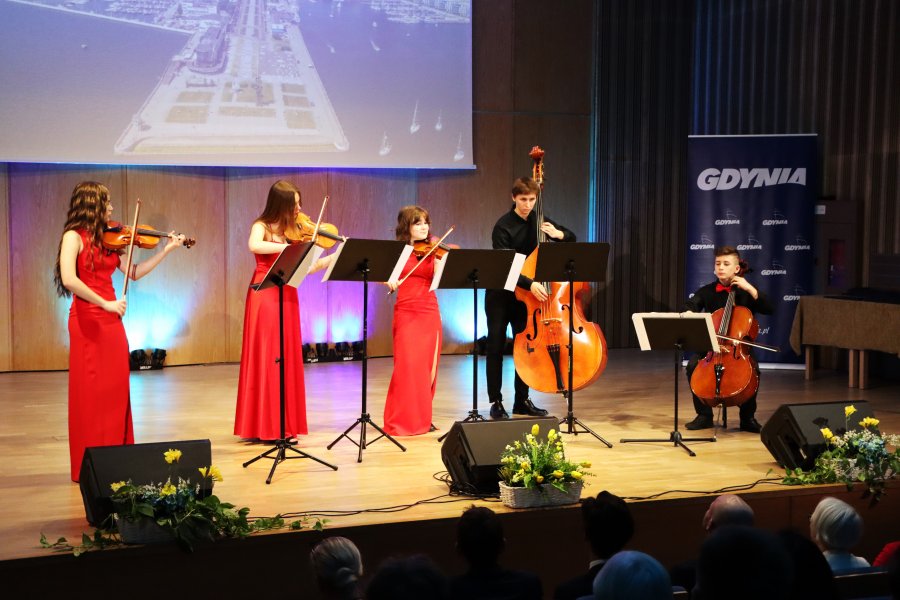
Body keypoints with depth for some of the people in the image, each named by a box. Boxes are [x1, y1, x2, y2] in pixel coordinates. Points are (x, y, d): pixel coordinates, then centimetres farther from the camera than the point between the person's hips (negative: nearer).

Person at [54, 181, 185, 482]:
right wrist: (105, 303, -21)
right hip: (87, 321, -7)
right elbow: (69, 279, -23)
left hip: (111, 321, 7)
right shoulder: (74, 237, -9)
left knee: (115, 391, 8)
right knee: (91, 392, -2)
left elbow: (135, 273, 15)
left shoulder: (107, 239, 13)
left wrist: (167, 249, 11)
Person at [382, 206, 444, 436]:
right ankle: (401, 421, 0)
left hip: (430, 313, 3)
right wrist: (387, 278, -24)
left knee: (427, 366, 4)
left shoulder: (432, 252, 9)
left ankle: (421, 417, 16)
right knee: (407, 365, -9)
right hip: (407, 313, -3)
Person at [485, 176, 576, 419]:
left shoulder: (538, 220, 1)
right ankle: (496, 401, 5)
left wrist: (558, 234, -14)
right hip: (501, 294, -5)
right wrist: (530, 284, -38)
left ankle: (522, 401, 17)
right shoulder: (503, 226, -16)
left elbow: (572, 238, 10)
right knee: (495, 347, -2)